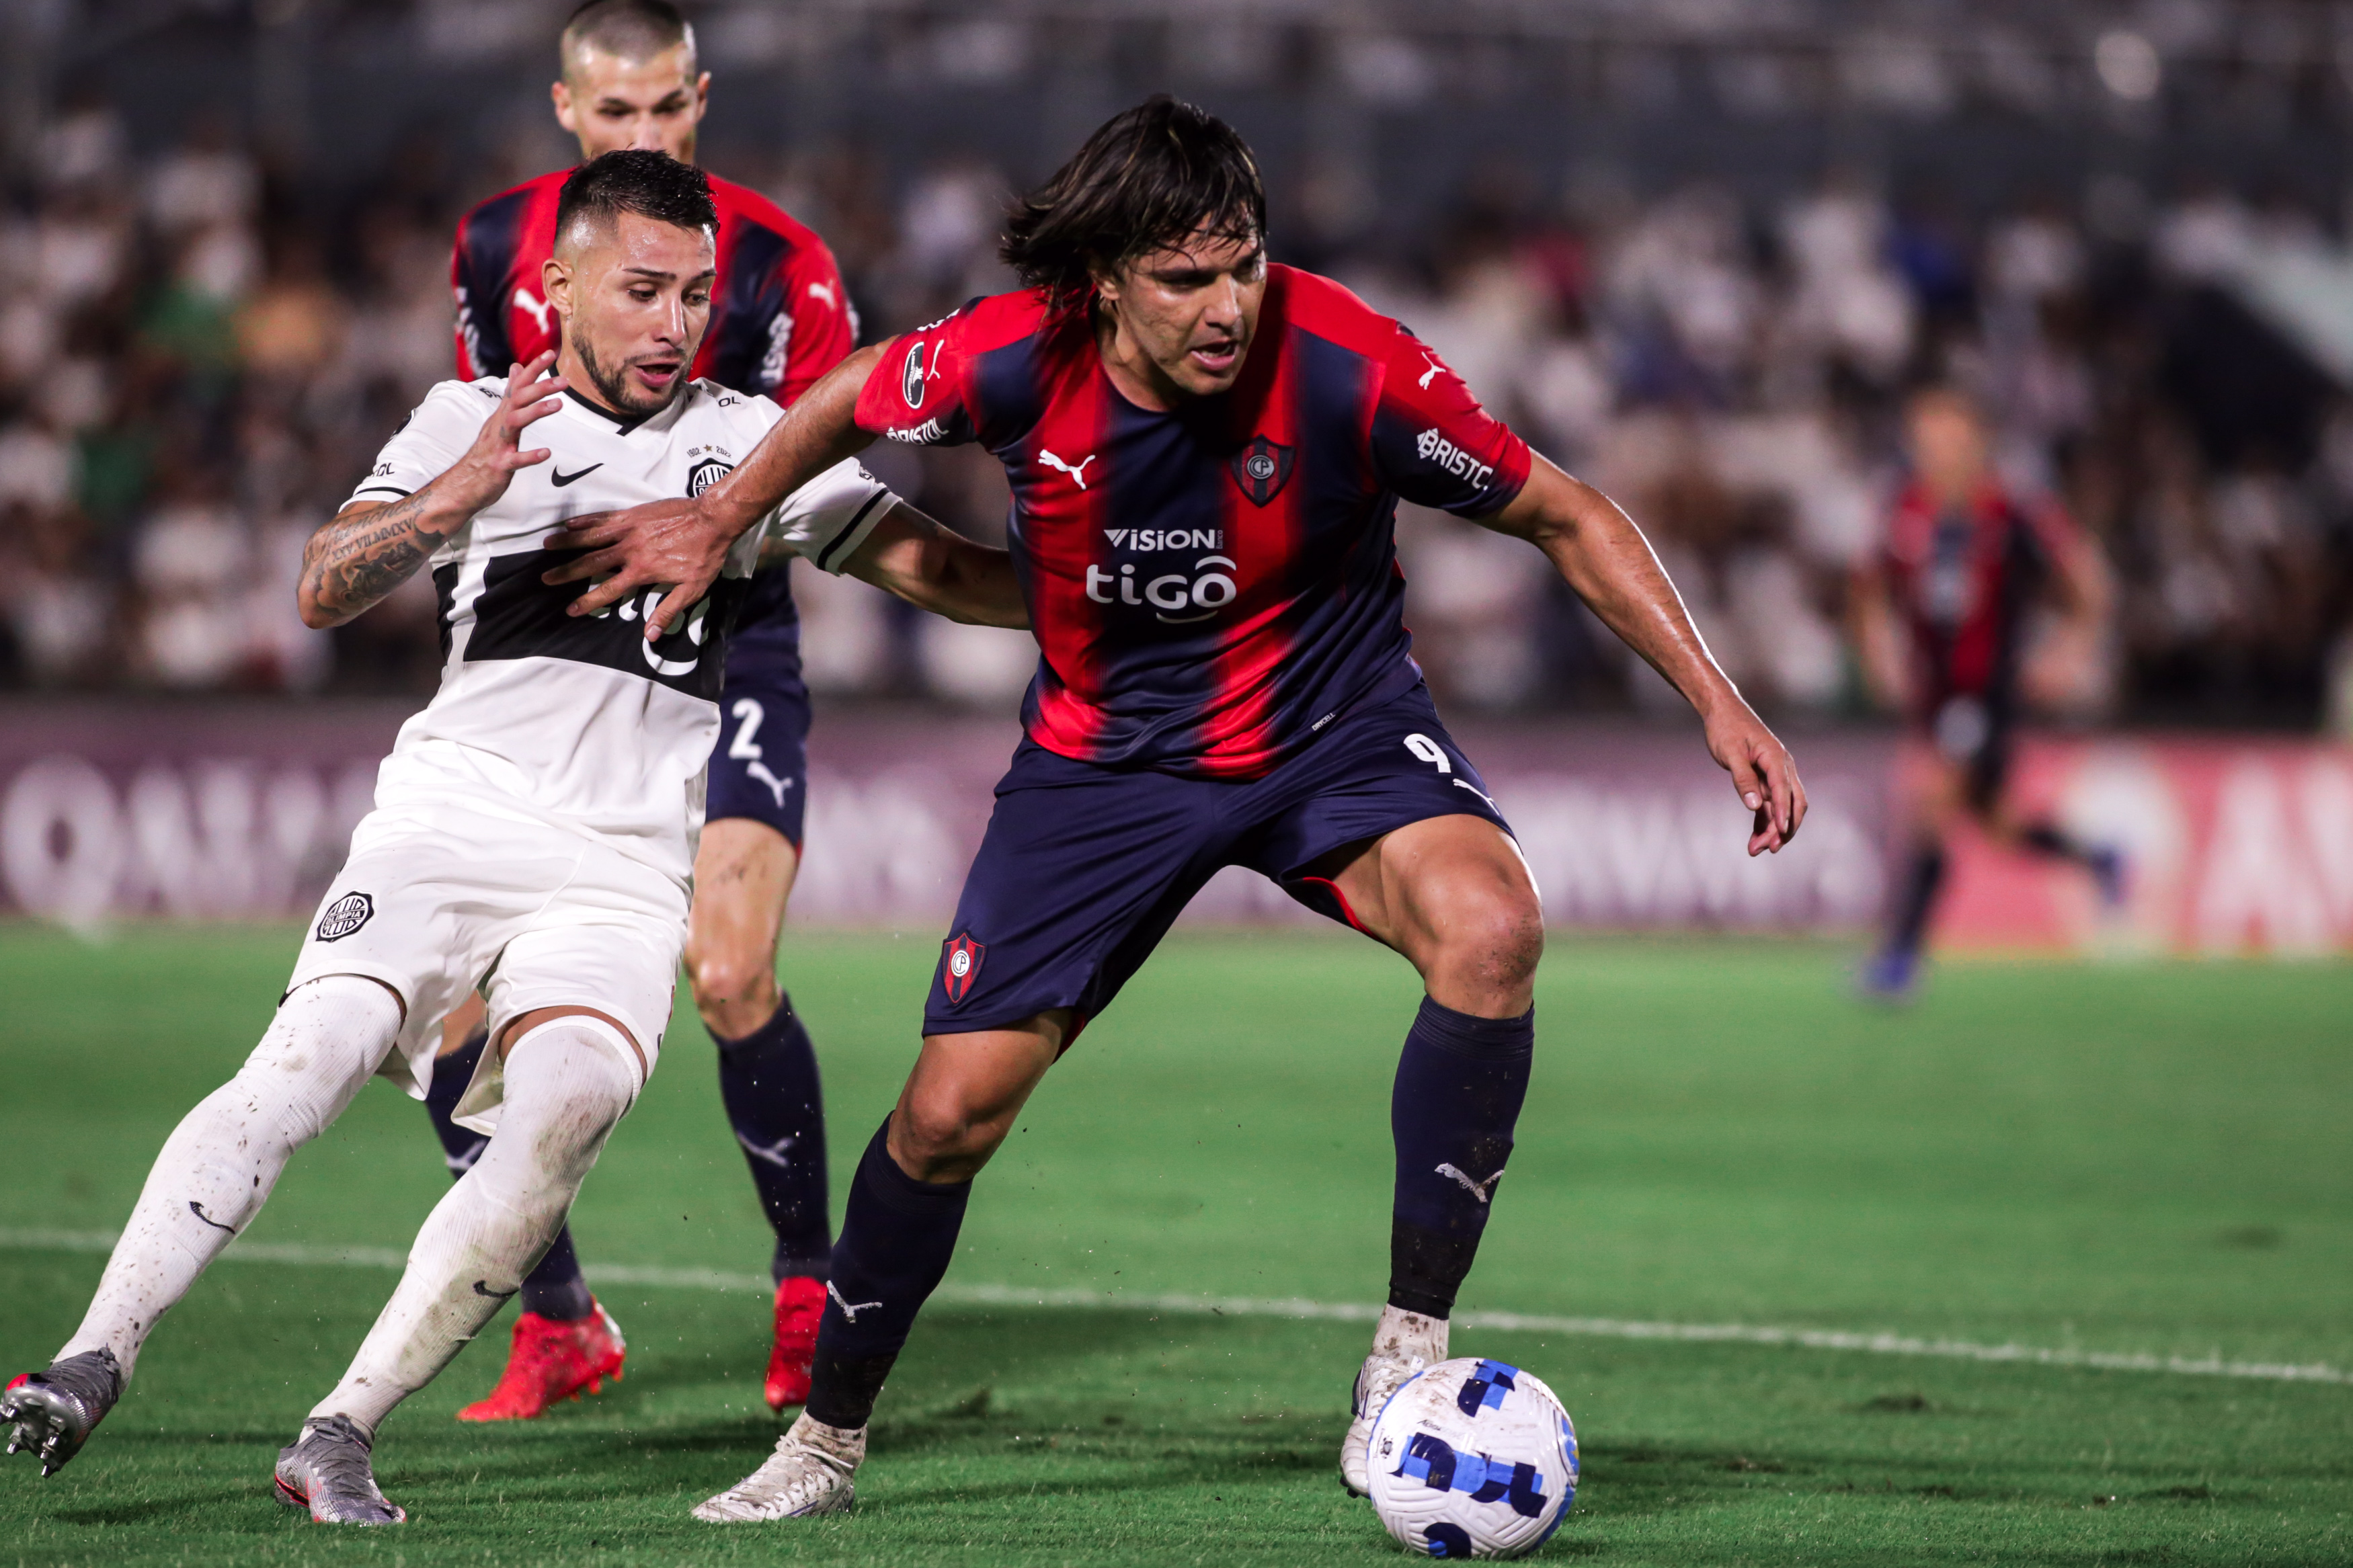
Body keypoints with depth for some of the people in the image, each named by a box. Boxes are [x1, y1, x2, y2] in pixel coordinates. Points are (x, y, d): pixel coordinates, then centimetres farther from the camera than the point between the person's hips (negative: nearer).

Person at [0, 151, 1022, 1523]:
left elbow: (939, 569, 12)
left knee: (566, 1116, -25)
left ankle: (343, 1435, -22)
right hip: (456, 810, -1)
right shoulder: (471, 421, 9)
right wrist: (453, 499, -24)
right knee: (309, 1064, -24)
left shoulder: (751, 442, 14)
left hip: (626, 876, 1)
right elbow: (327, 591, -5)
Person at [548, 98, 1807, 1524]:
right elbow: (853, 402, 3)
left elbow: (1565, 516, -13)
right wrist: (723, 520, 13)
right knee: (952, 1111, -1)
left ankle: (1410, 1355, -20)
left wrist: (1717, 699, -18)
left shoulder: (1346, 370, -27)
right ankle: (826, 1439, 25)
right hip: (1107, 751, 2)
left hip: (1333, 725, -2)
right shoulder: (1013, 361, -22)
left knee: (1490, 929, -33)